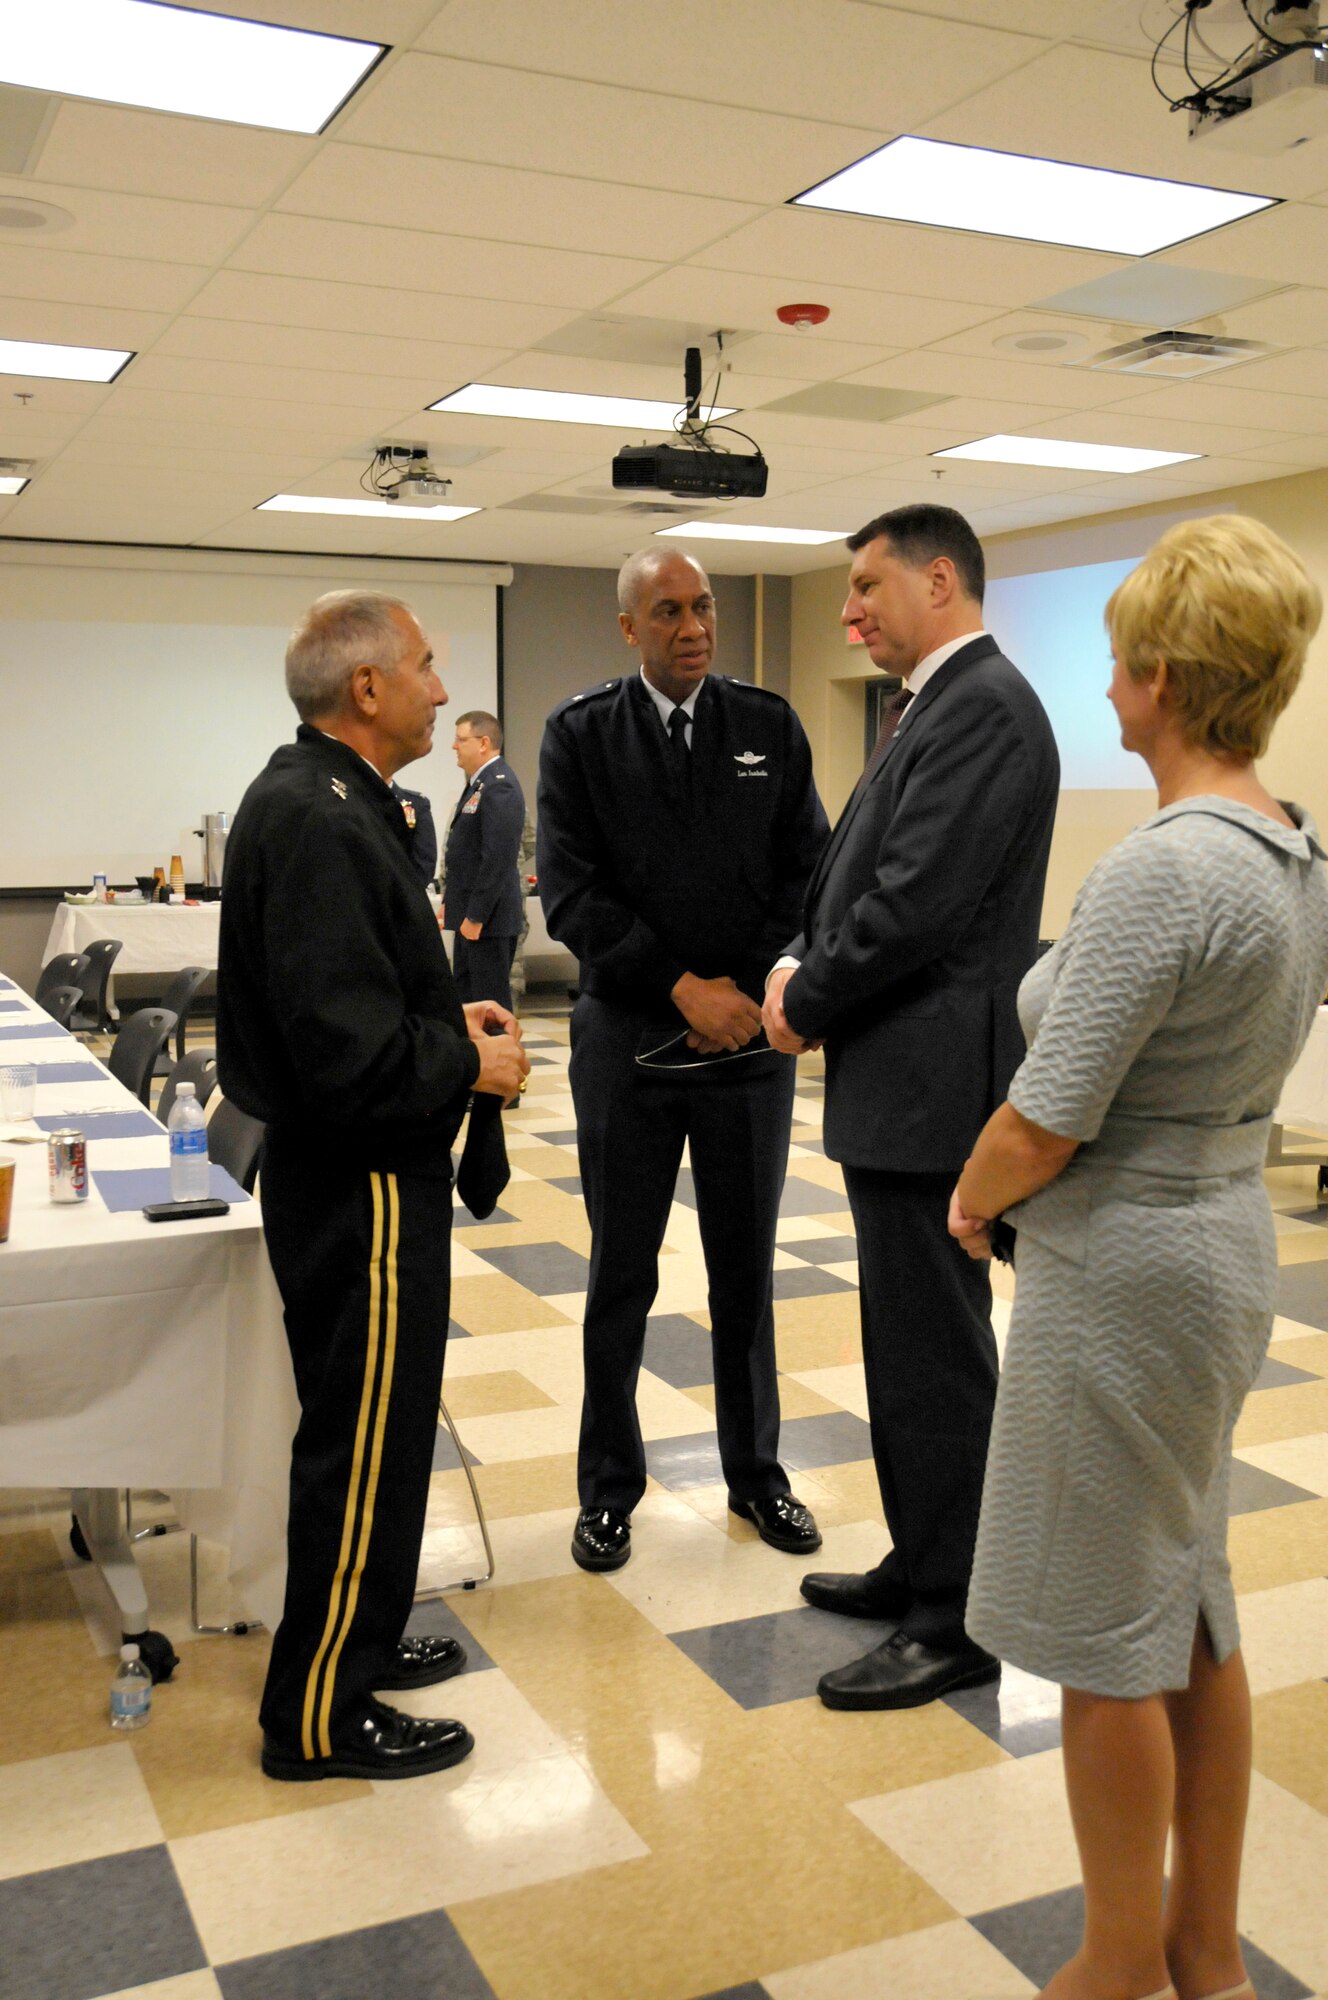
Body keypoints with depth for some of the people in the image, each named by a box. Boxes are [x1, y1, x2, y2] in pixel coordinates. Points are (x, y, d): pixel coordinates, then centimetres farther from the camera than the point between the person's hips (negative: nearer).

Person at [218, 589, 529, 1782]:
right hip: (359, 1185, -10)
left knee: (376, 1425, 21)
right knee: (362, 1443, 2)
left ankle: (360, 1638, 39)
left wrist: (451, 1020, 7)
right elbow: (349, 1055, -29)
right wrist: (471, 1066, -13)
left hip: (362, 1177, 10)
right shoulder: (315, 821, -24)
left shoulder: (326, 800, 10)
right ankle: (320, 1718, 18)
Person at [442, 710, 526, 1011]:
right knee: (465, 995, 14)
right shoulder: (479, 783, 15)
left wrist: (475, 916, -21)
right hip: (469, 913, 10)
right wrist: (450, 903, 18)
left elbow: (498, 859, -23)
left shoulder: (499, 787, -17)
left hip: (488, 918, -10)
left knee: (490, 1002, -3)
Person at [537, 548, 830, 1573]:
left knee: (747, 1269, 13)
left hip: (749, 1036, 2)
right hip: (629, 1040, -1)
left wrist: (749, 990, -9)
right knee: (621, 1277, 8)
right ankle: (610, 1486, 24)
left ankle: (756, 1470, 29)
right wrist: (683, 986, -14)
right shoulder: (580, 733, -1)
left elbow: (809, 875, 2)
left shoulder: (771, 727, 4)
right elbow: (571, 891, -9)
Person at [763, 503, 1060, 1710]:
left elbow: (917, 899, -23)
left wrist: (807, 1002, -10)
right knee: (912, 1340, 18)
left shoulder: (983, 707, -15)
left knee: (936, 1352, -1)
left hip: (934, 1081, -10)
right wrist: (800, 968, 0)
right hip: (900, 1078, 10)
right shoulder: (938, 707, 17)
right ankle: (925, 1565, 32)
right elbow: (854, 871, 17)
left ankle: (955, 1623, 12)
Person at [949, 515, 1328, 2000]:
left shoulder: (1160, 869, -24)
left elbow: (1043, 1127, -23)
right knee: (1189, 1611, 20)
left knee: (1108, 1634, 7)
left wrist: (968, 1204, -2)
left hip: (1122, 1268, -9)